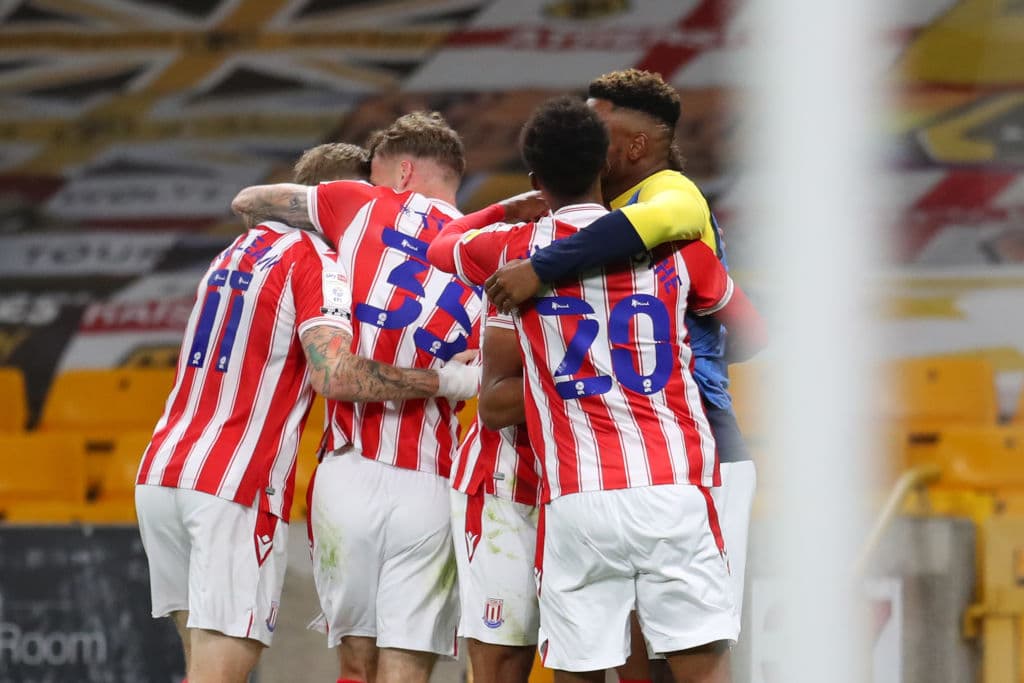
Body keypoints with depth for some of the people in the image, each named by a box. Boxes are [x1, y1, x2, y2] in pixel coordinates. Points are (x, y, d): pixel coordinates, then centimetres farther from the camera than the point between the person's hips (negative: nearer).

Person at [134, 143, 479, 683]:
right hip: (235, 492, -8)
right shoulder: (316, 264, -8)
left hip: (160, 473, 8)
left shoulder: (239, 250, 17)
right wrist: (446, 381, -16)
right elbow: (334, 375, -24)